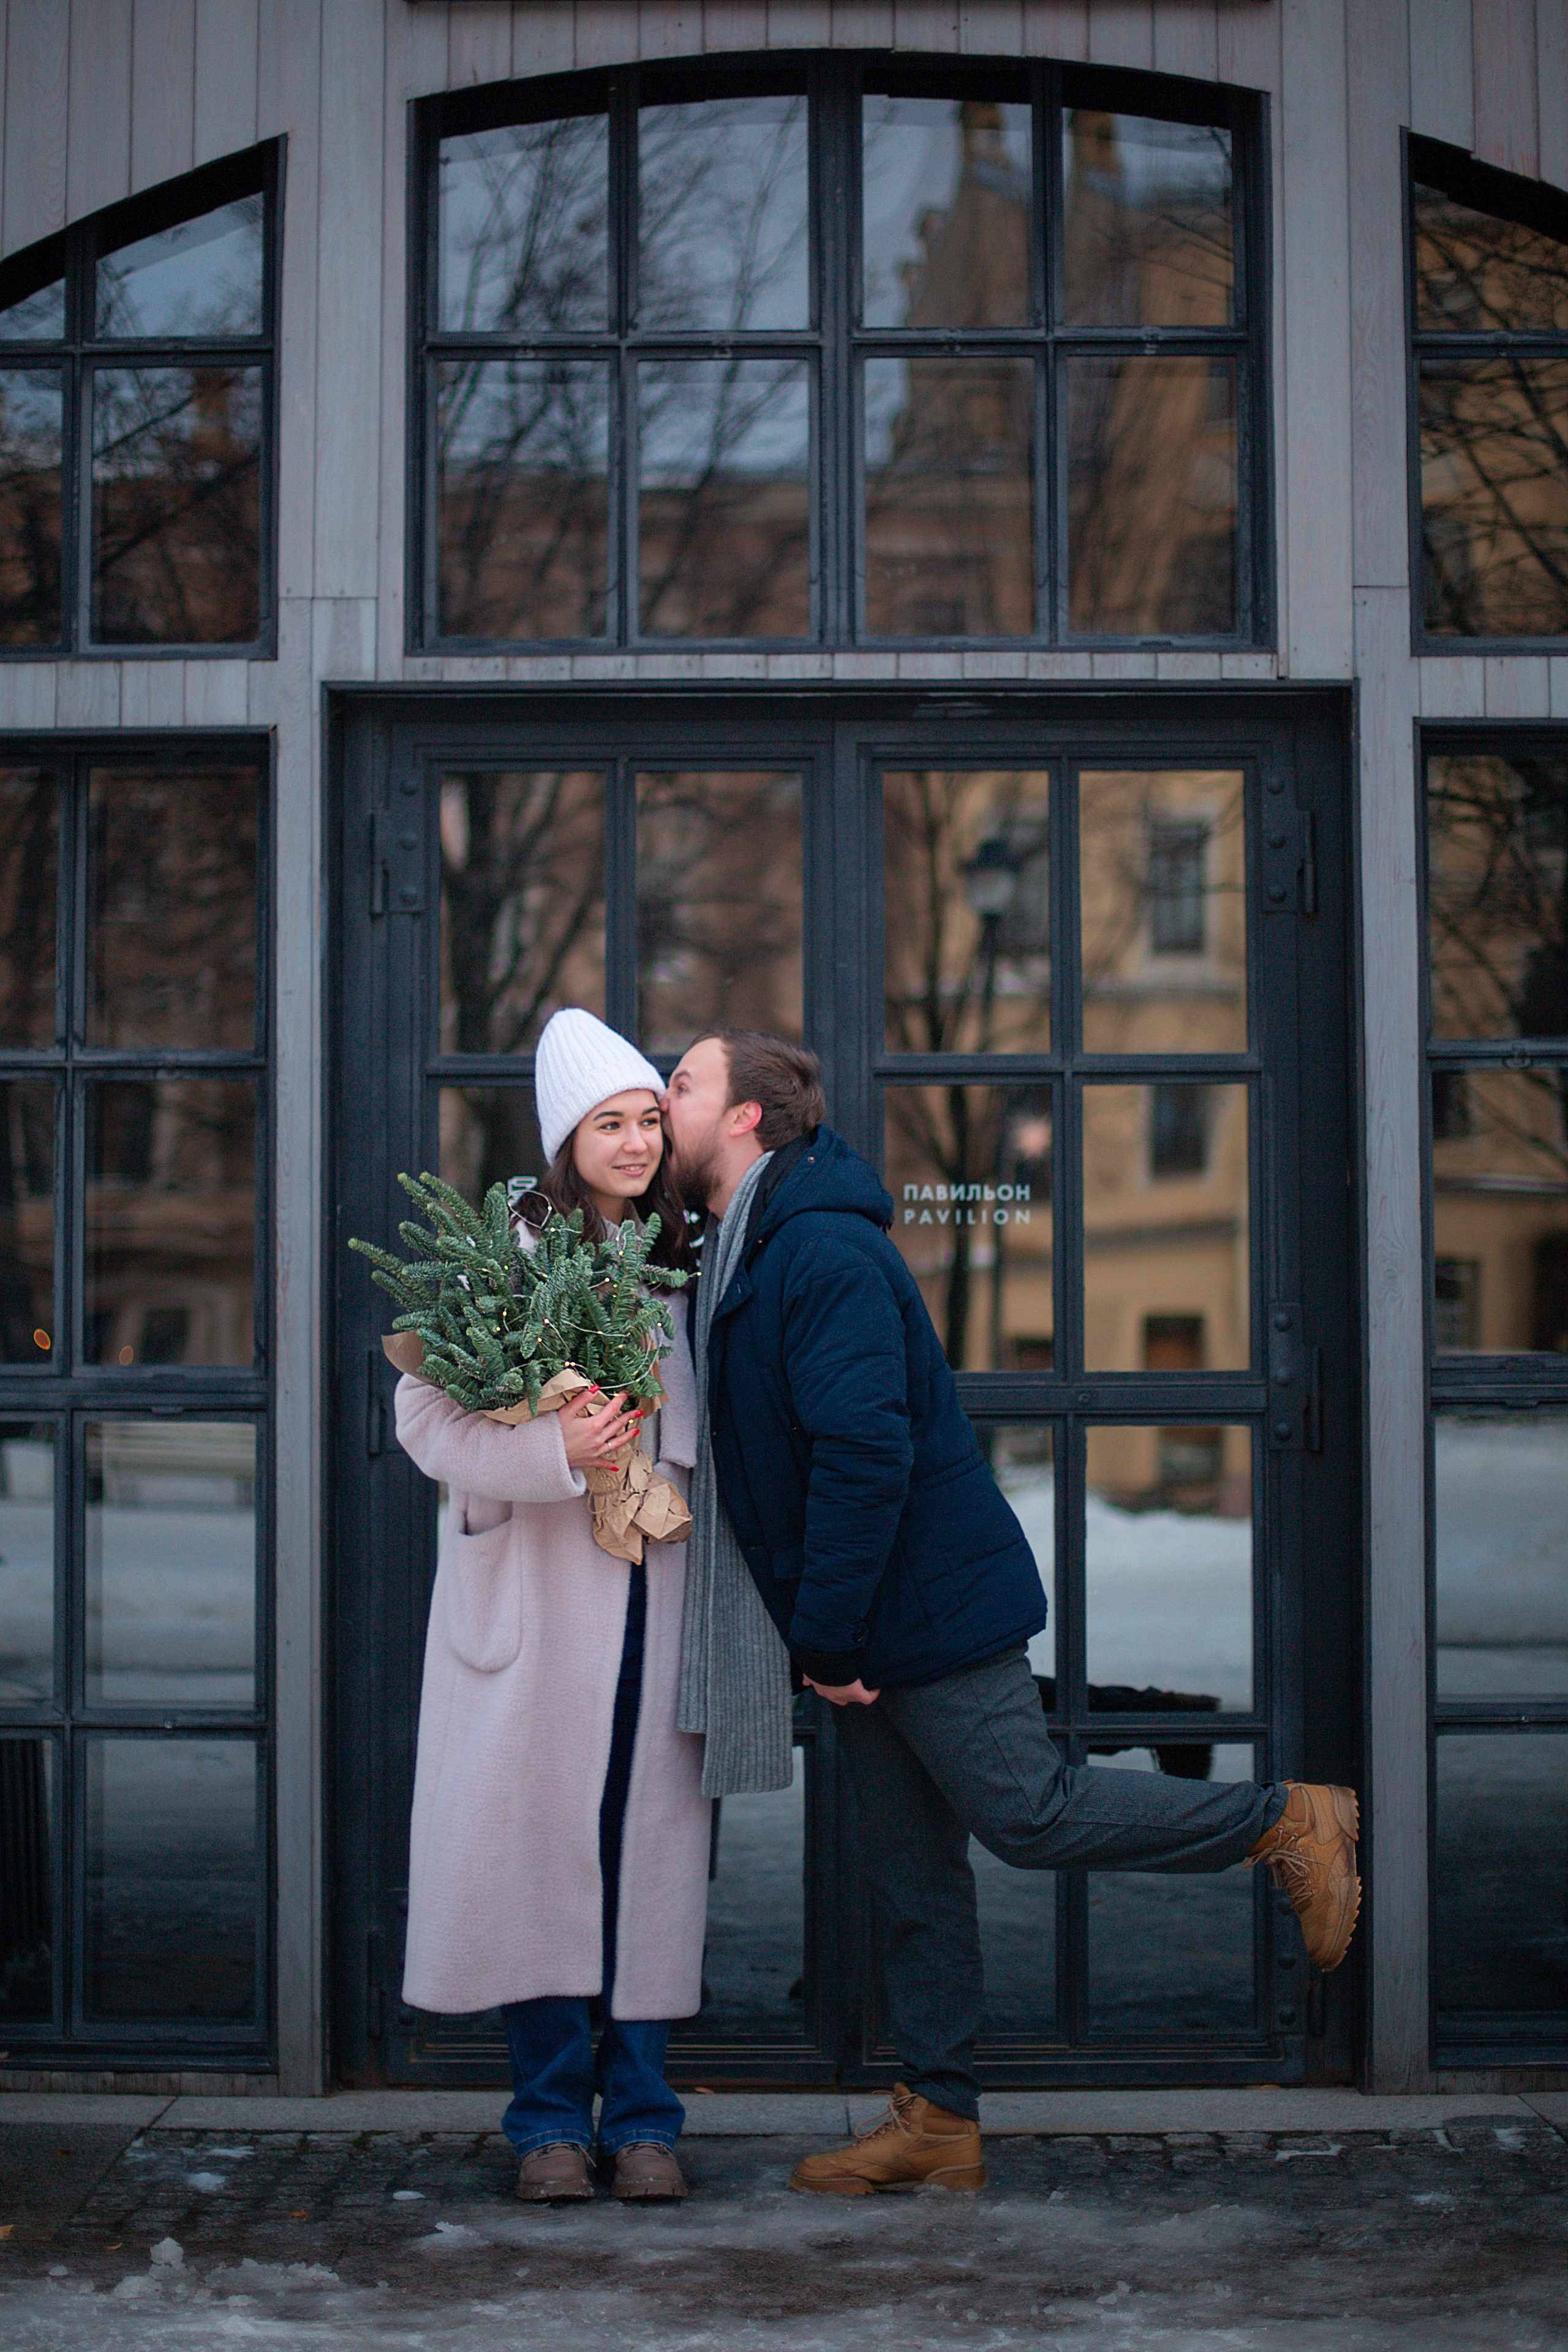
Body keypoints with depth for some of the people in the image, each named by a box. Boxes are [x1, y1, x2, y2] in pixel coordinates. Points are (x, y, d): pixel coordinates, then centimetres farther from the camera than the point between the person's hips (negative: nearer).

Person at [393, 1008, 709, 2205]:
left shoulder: (684, 1259, 11)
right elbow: (429, 1412, -8)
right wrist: (550, 1453, -20)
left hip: (655, 1595, 4)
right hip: (533, 1600, -3)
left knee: (652, 1837, 4)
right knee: (537, 1834, -1)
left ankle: (643, 2115, 14)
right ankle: (550, 2117, 13)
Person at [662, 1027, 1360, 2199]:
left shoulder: (824, 1251, -20)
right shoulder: (739, 1252, 12)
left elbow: (863, 1454, -26)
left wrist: (825, 1632, -22)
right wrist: (822, 1632, 15)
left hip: (929, 1603, -9)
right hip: (871, 1623, 9)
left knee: (1026, 1812, -6)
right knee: (910, 1862, 11)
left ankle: (1289, 1821, 9)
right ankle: (939, 2121, 18)